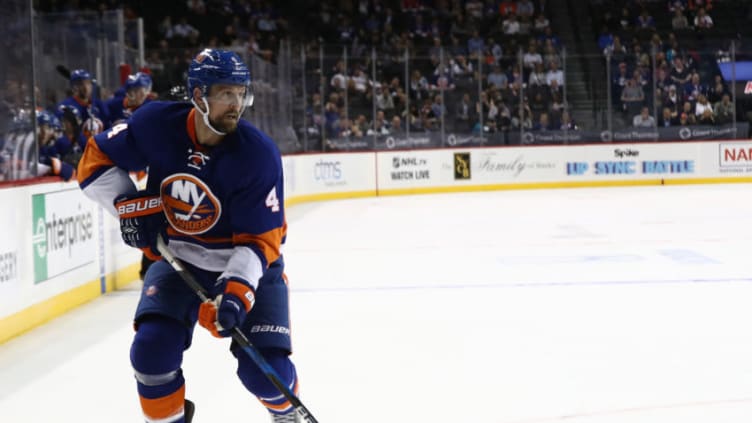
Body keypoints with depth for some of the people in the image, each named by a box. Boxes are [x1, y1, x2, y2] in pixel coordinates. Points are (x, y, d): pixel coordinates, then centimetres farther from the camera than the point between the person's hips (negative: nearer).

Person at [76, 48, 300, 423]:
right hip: (178, 257, 2)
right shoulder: (156, 124, -18)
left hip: (247, 264, -2)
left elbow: (260, 239, -23)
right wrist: (129, 204, -17)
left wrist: (236, 289, -37)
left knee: (265, 369, -10)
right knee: (151, 349, -17)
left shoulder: (258, 154, -25)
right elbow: (97, 159, -3)